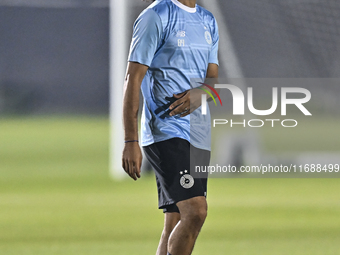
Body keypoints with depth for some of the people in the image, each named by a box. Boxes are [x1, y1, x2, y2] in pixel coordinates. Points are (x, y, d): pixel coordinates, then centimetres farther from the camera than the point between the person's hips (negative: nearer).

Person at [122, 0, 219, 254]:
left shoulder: (208, 21, 16)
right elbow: (132, 80, -10)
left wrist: (200, 93, -10)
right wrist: (130, 142, -16)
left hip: (198, 135, 7)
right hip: (164, 132, -7)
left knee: (177, 225, 5)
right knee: (195, 211, -21)